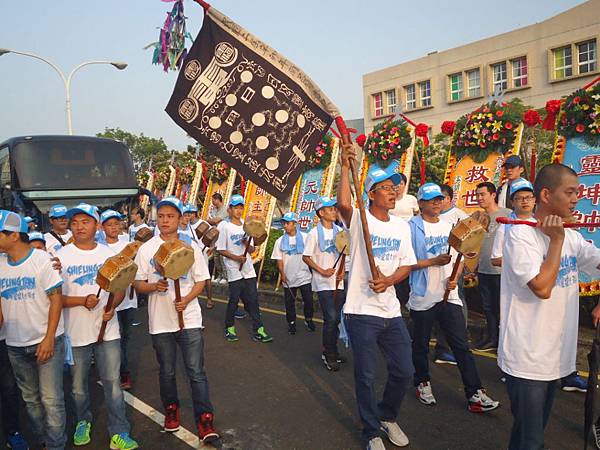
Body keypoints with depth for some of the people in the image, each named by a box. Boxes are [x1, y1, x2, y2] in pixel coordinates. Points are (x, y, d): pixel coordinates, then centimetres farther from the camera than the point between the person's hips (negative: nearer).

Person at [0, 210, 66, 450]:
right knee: (30, 398, 15)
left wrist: (49, 339, -15)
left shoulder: (42, 260, -10)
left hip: (47, 341, -5)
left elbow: (56, 299, -11)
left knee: (51, 399, -1)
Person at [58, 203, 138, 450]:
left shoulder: (109, 254, 2)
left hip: (107, 329, 1)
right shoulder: (61, 257, -4)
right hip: (75, 332, 0)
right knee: (78, 384, 16)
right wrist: (82, 301, -20)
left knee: (112, 382, 4)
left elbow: (120, 288, 7)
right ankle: (83, 422, 40)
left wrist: (111, 306, -13)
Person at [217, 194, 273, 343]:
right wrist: (237, 257, -18)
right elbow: (221, 250, -8)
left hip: (248, 269, 5)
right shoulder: (224, 226, -6)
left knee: (253, 300, 4)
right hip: (234, 270, -5)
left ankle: (258, 331, 8)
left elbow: (251, 250, 12)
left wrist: (248, 245, -11)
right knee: (234, 300, 3)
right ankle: (229, 328, 23)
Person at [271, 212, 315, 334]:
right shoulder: (280, 241, 2)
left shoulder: (304, 237, -2)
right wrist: (282, 273, -9)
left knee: (308, 300, 5)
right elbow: (279, 260, 2)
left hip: (304, 276, -1)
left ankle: (308, 319, 28)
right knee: (290, 302, 9)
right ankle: (291, 323, 27)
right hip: (288, 278, 1)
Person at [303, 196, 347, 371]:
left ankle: (332, 350, 27)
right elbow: (306, 257, -5)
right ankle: (328, 354, 7)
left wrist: (342, 271, 0)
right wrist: (322, 271, -14)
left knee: (336, 319, 11)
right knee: (331, 318, -10)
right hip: (323, 283, -5)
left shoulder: (339, 230, 7)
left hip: (339, 283, 5)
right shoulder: (314, 233, -8)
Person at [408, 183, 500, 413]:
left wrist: (454, 278, -4)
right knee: (421, 345, 12)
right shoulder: (413, 227, -6)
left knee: (462, 345, 0)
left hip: (449, 295, 3)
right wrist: (434, 261, -17)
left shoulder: (449, 226, 10)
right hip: (423, 297, -3)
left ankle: (475, 394, 4)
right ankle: (422, 383, 32)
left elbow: (459, 258, 14)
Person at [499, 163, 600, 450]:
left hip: (556, 356, 7)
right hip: (526, 359, -7)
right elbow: (542, 288, -24)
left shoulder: (572, 237, 7)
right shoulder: (521, 234, -15)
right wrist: (556, 239, -18)